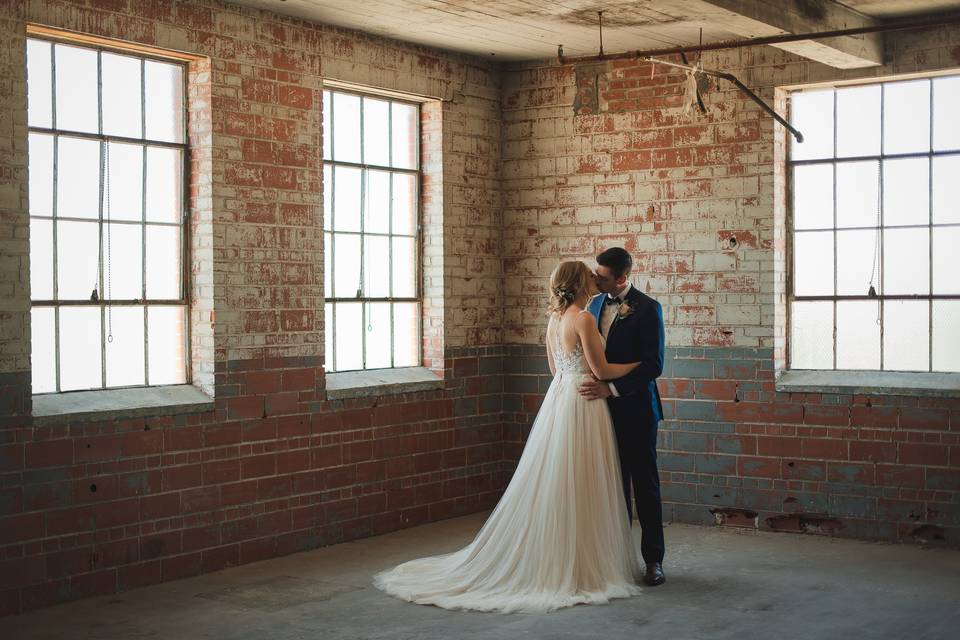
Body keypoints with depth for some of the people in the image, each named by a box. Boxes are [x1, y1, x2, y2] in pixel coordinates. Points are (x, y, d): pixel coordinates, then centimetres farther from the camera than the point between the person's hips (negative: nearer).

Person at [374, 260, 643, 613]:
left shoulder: (554, 319, 12)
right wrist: (638, 362, 2)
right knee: (577, 490, -2)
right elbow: (601, 370, -13)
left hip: (557, 397, 8)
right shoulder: (584, 319, -15)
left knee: (549, 485, 11)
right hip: (581, 403, -8)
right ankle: (577, 567, 4)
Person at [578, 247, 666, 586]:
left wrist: (612, 388, -22)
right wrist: (594, 386, 5)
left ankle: (653, 560, 9)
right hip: (604, 406, 6)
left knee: (644, 483, 2)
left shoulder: (647, 309, -11)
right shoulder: (596, 304, 9)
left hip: (635, 408, -6)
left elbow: (653, 365, -17)